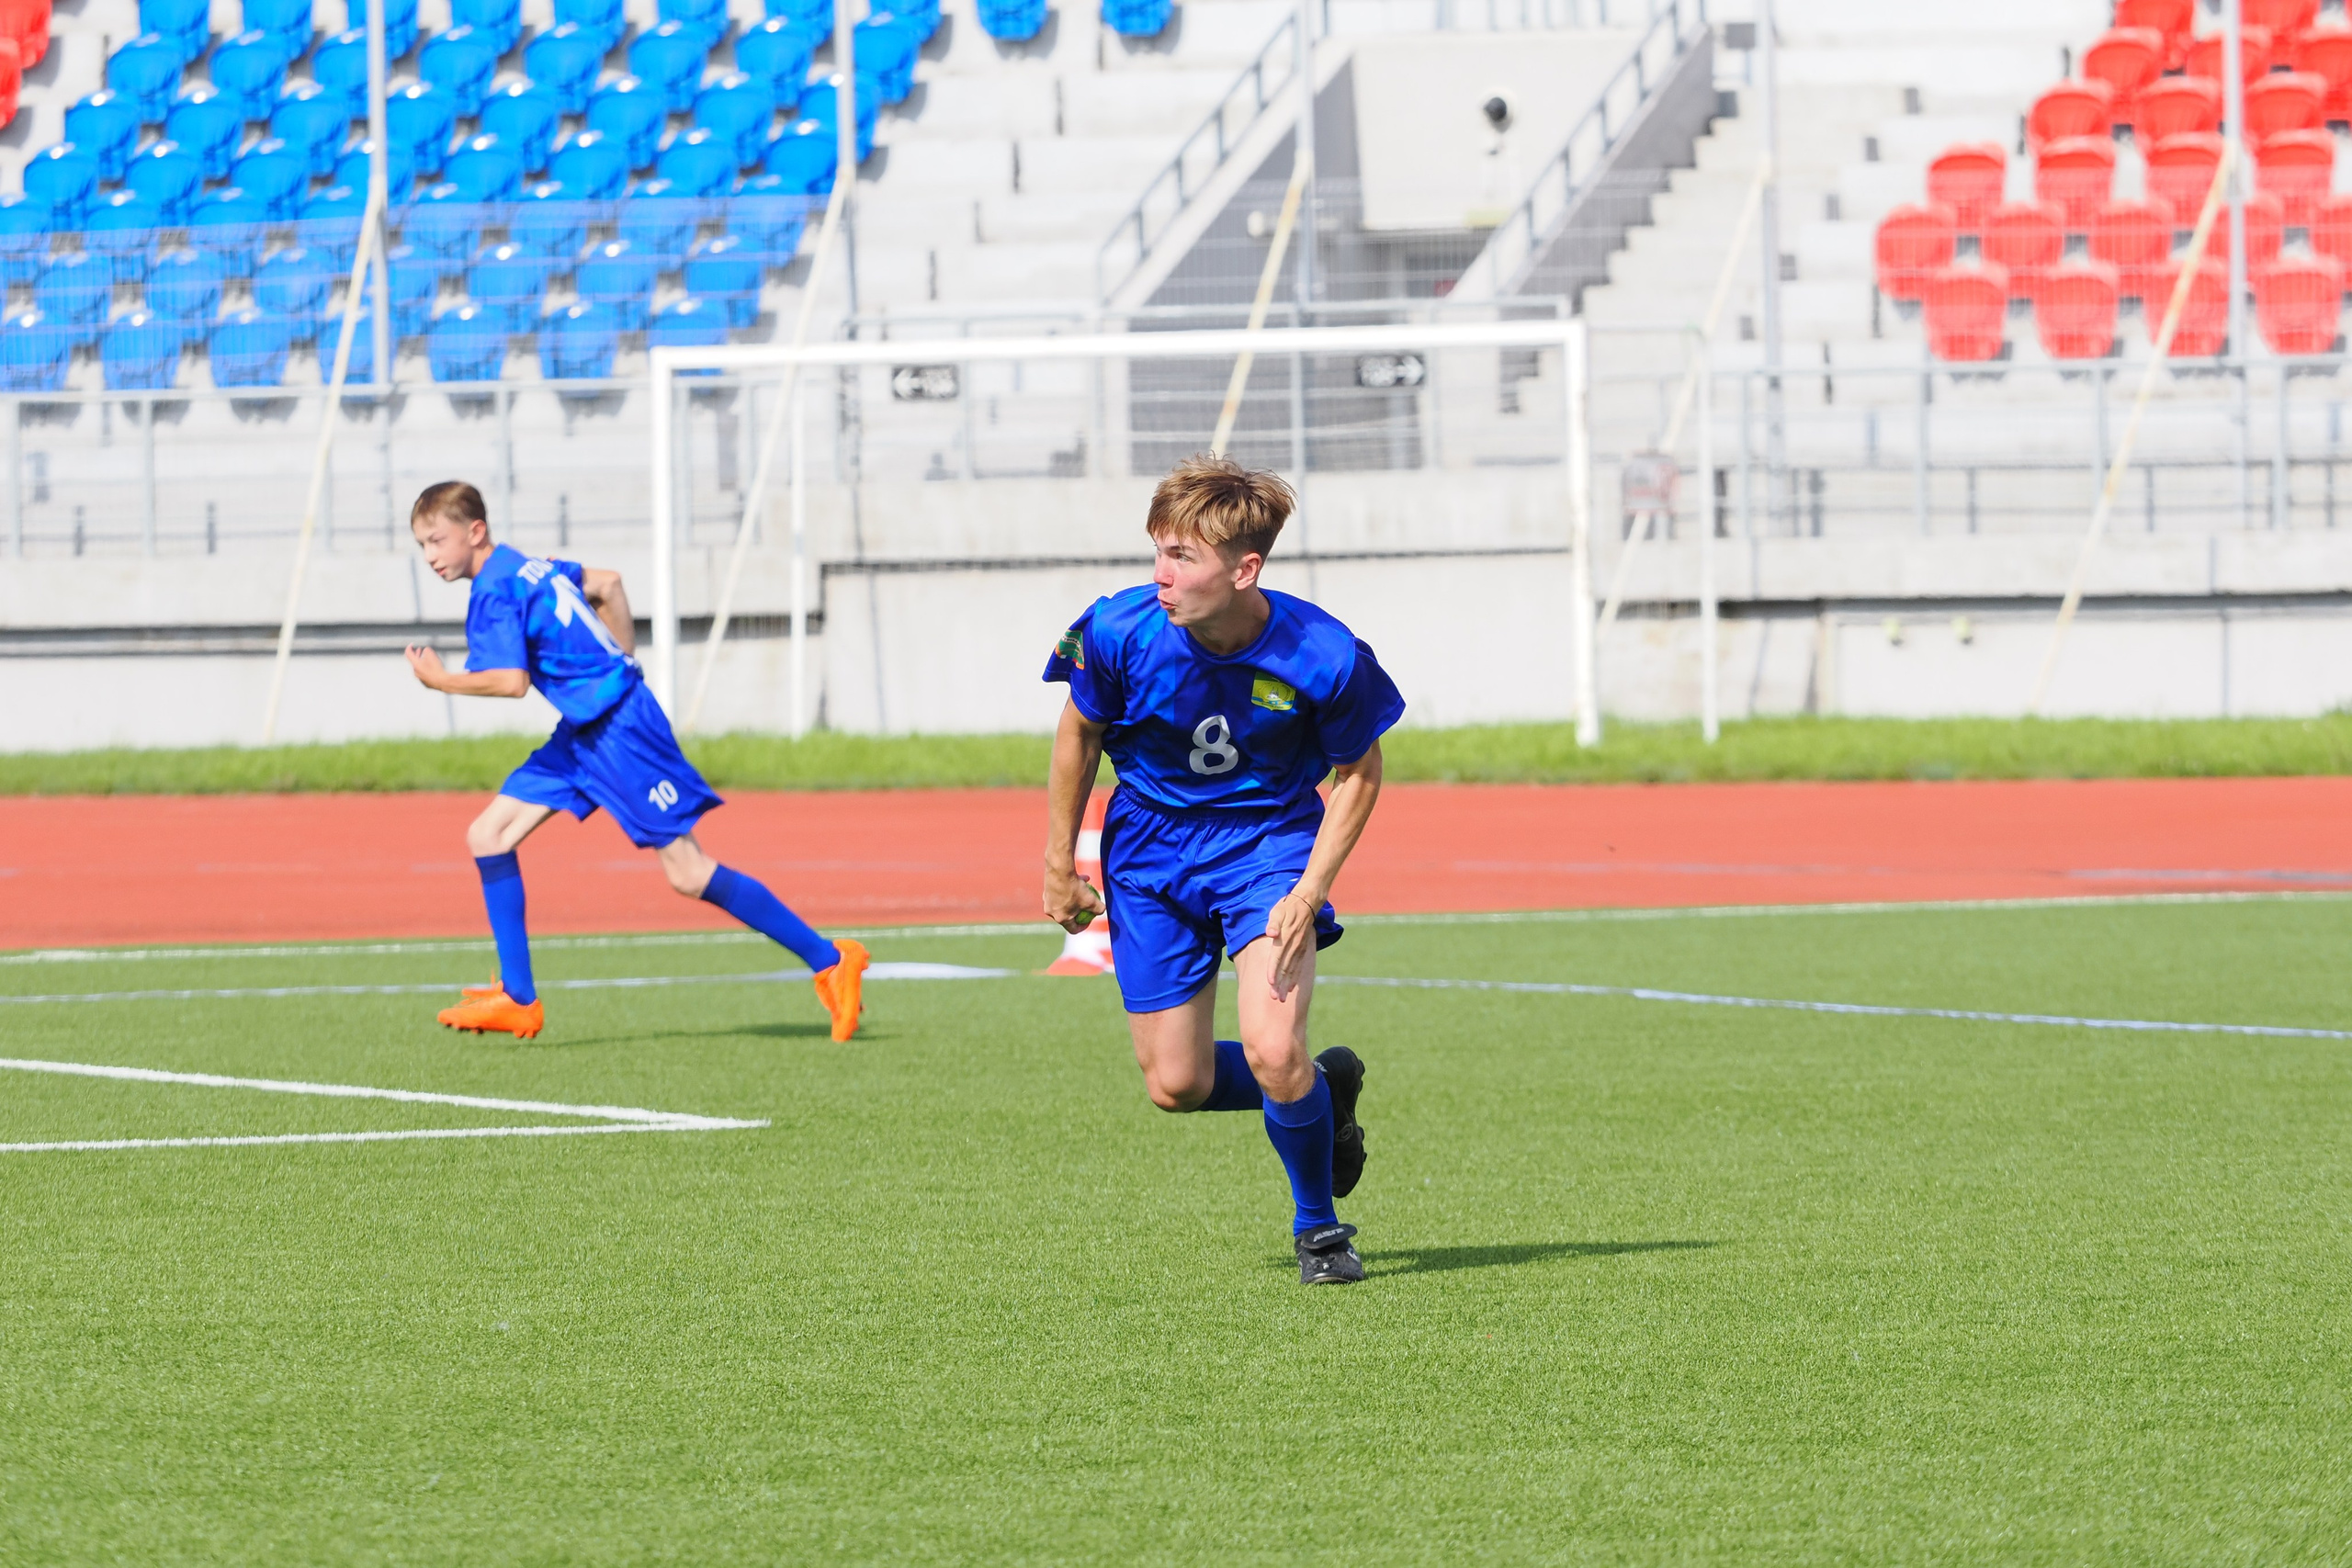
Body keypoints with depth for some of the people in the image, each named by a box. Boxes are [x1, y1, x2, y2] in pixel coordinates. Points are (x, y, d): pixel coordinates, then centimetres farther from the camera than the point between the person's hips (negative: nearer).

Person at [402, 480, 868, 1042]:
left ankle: (829, 960, -2)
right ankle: (518, 999, 5)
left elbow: (511, 681, -25)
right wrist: (617, 662, 30)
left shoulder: (494, 593, -15)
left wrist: (443, 681, -11)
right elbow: (607, 583, 25)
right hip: (582, 735, 10)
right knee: (488, 835, 4)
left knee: (686, 872, -9)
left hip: (618, 726, -10)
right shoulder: (524, 568, 13)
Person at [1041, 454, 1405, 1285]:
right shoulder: (1120, 632, -22)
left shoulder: (1323, 656, -25)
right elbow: (1079, 734, -1)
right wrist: (1059, 865, 5)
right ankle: (1322, 1089, 34)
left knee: (1273, 1053, -20)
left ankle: (1319, 1226, 7)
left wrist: (1311, 889, -16)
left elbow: (1358, 771, -7)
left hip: (1270, 840, -3)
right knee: (1176, 1087, 3)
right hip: (1151, 848, 3)